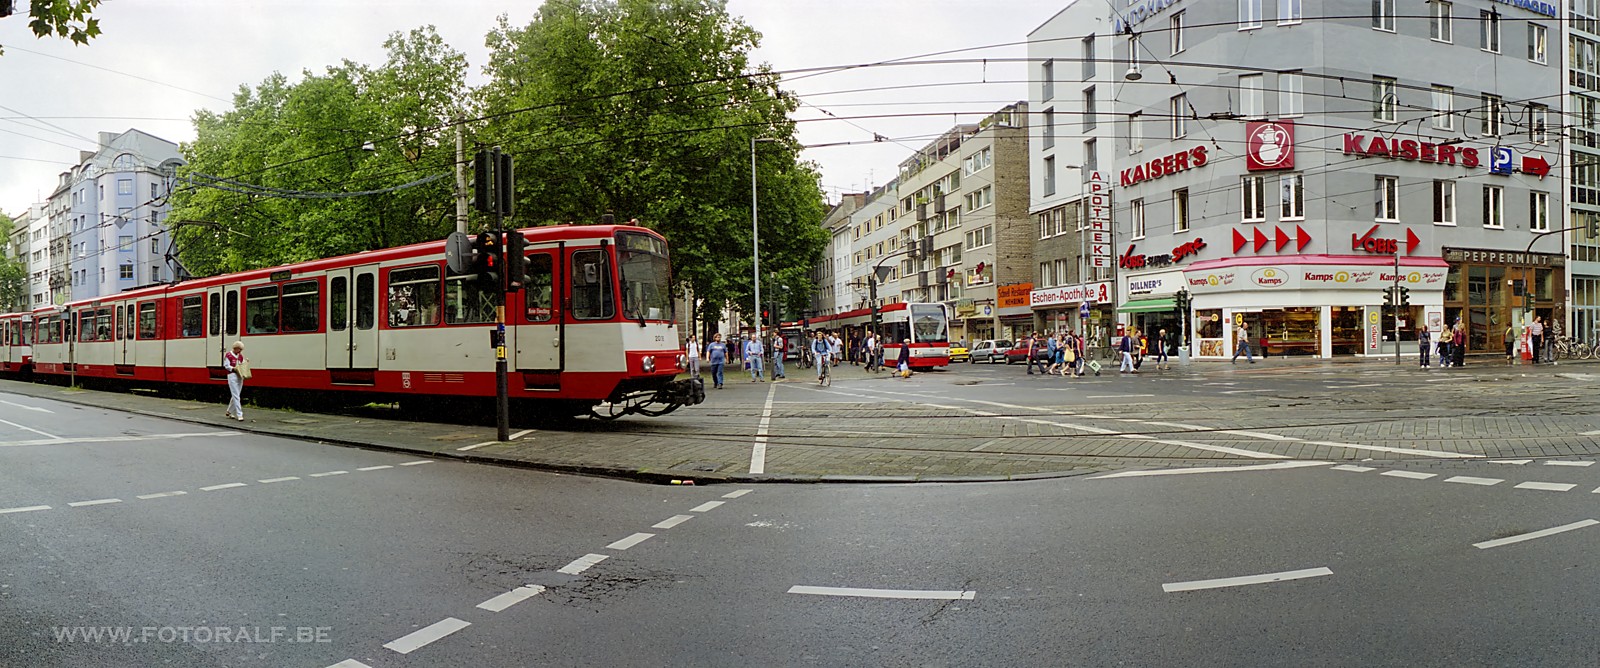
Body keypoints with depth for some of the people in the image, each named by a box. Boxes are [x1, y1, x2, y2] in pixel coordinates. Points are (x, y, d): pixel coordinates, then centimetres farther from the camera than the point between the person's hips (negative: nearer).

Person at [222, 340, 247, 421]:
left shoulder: (240, 355, 13)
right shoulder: (228, 355, -5)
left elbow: (243, 365, 15)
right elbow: (226, 366, -7)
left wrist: (246, 362, -5)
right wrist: (234, 368, -21)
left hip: (240, 376, 7)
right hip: (232, 376, -7)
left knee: (235, 395, 14)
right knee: (236, 396, -9)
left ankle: (230, 412, 30)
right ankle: (239, 414, -11)